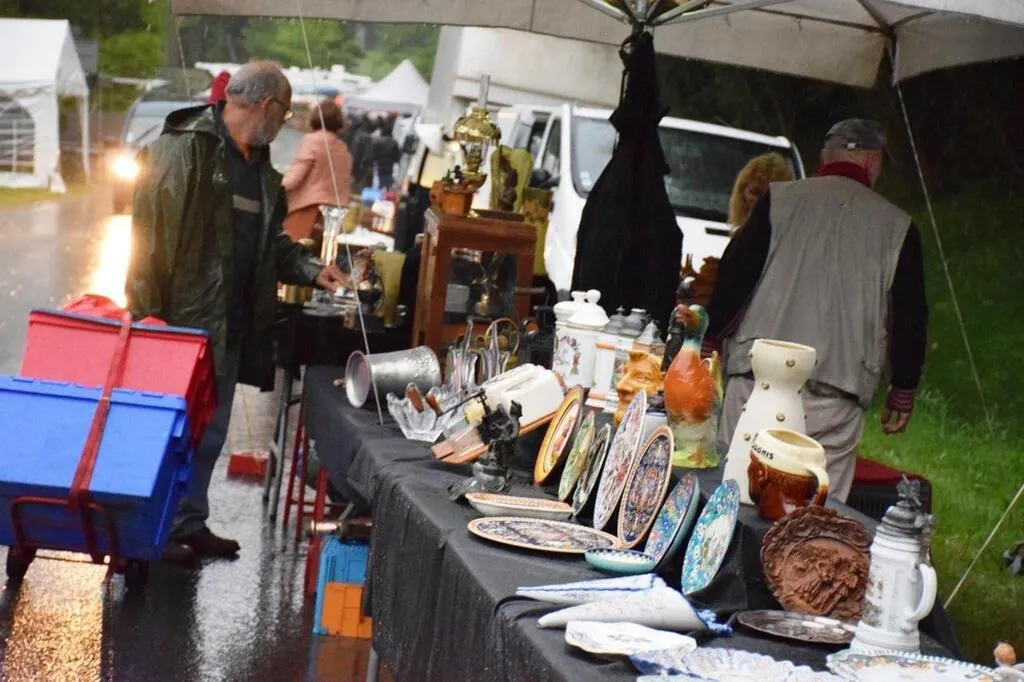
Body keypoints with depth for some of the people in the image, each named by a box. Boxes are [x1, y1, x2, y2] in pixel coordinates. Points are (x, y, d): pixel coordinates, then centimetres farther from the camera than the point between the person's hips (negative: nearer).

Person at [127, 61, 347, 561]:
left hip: (231, 327, 8)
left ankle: (190, 524, 28)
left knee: (210, 432, 16)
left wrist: (310, 270, 7)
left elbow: (268, 239, 23)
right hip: (182, 322, -8)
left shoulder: (259, 165, 14)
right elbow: (149, 231, -17)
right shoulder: (184, 149, -14)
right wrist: (148, 313, -20)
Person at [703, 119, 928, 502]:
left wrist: (709, 342, 11)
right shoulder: (896, 227, 8)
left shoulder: (780, 199, 5)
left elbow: (734, 276, 3)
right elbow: (910, 317, 9)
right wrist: (903, 391, 18)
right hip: (836, 398, 0)